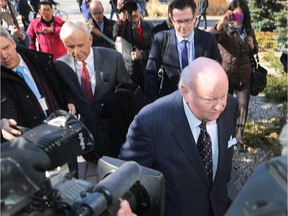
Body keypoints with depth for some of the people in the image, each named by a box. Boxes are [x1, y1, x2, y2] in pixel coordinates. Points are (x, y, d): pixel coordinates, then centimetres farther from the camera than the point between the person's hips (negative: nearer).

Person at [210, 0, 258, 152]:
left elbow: (255, 51, 14)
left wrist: (252, 46, -9)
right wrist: (221, 22, -45)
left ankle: (239, 138, 26)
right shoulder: (224, 29, -11)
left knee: (243, 108, 9)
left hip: (245, 77, 4)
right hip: (226, 77, -3)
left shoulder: (249, 30, 2)